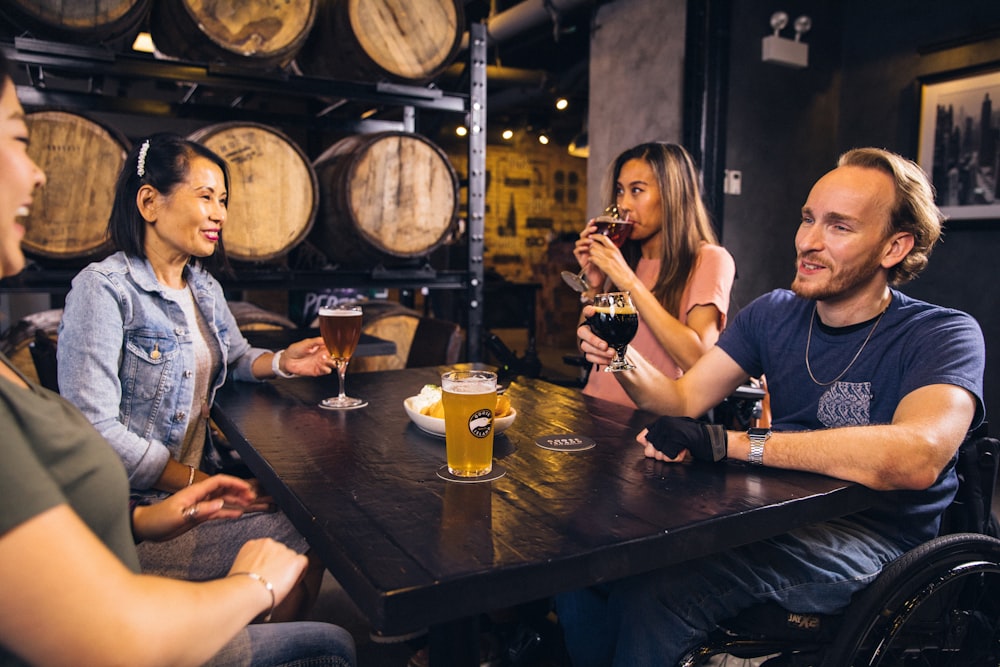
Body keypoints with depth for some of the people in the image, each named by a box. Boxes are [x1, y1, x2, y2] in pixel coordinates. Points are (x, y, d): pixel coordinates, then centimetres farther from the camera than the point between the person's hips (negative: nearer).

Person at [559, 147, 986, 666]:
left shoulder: (943, 336, -11)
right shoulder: (774, 313, 6)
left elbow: (917, 457, -31)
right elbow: (684, 399, 2)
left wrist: (727, 443, -33)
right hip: (774, 513, 5)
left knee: (650, 589, -29)